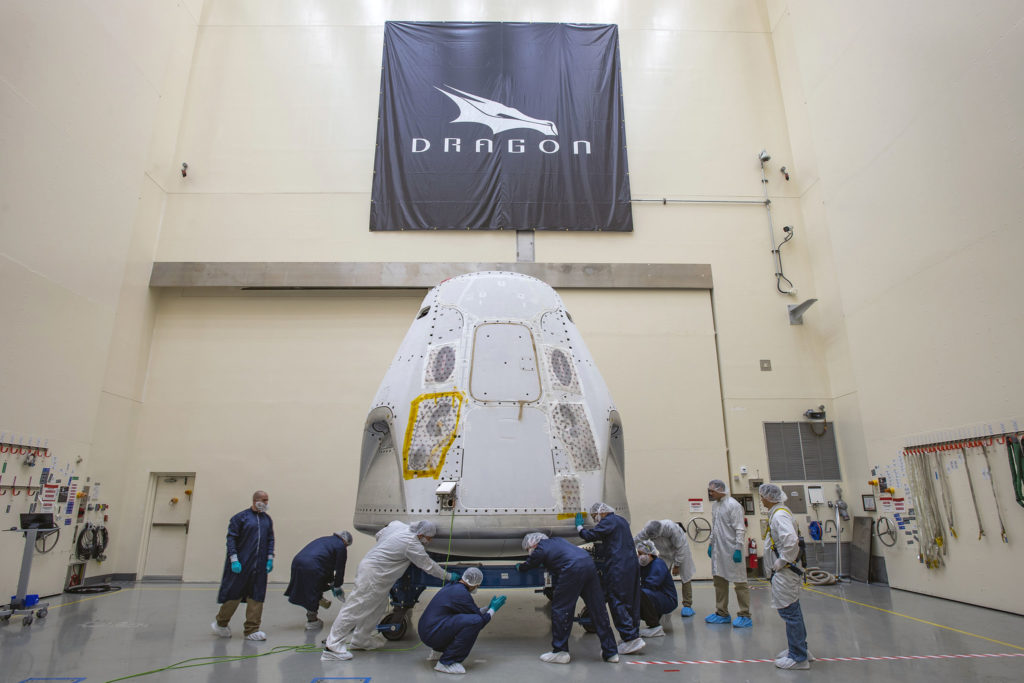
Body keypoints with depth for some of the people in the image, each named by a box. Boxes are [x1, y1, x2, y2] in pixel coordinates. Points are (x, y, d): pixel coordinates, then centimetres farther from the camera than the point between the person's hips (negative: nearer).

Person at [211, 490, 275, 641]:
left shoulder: (267, 519, 11)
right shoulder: (241, 517, -5)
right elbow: (231, 538, -7)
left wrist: (270, 558, 7)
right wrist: (234, 559, -13)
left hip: (259, 566, 5)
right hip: (241, 564, -5)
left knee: (257, 596, 4)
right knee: (233, 594, 4)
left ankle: (251, 630, 12)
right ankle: (220, 624, 28)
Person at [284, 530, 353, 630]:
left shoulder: (325, 539, 30)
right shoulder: (341, 546, 5)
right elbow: (340, 569, 7)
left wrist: (331, 582, 42)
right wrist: (336, 586, 22)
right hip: (311, 567, -8)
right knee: (313, 592, 10)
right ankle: (311, 620, 23)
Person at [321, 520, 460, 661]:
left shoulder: (396, 524, 3)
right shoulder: (413, 545, -18)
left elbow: (379, 535, 18)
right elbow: (429, 566, -9)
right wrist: (449, 576, 2)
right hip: (373, 574, -10)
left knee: (378, 607, 18)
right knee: (355, 608, -5)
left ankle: (361, 640, 28)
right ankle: (332, 647, 1)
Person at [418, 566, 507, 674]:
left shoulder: (451, 587, 14)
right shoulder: (462, 593, -15)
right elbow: (482, 620, -9)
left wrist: (488, 607, 27)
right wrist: (493, 609, 6)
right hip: (432, 634, -10)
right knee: (475, 621, -21)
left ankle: (438, 651, 22)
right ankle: (446, 662, -12)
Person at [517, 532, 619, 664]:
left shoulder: (540, 549, 7)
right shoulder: (557, 540, 28)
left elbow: (527, 566, 20)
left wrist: (519, 566, 41)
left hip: (572, 570, -8)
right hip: (589, 564, 8)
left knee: (560, 609, 6)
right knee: (598, 609, 12)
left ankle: (560, 652, 11)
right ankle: (610, 652, 19)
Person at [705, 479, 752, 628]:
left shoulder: (733, 505, -12)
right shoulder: (715, 505, 13)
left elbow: (740, 529, -15)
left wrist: (738, 548, -19)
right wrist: (710, 543, 18)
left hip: (731, 550, -8)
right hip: (718, 550, 8)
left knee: (739, 582, -1)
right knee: (719, 581, 13)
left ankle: (745, 616, 6)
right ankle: (722, 614, 22)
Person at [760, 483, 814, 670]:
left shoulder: (779, 515, -20)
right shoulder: (777, 513, 12)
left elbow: (791, 540, -34)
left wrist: (781, 562, -22)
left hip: (784, 573, -10)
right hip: (783, 572, 10)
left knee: (790, 613, -2)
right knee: (792, 611, 18)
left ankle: (798, 657, 7)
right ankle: (799, 649, 30)